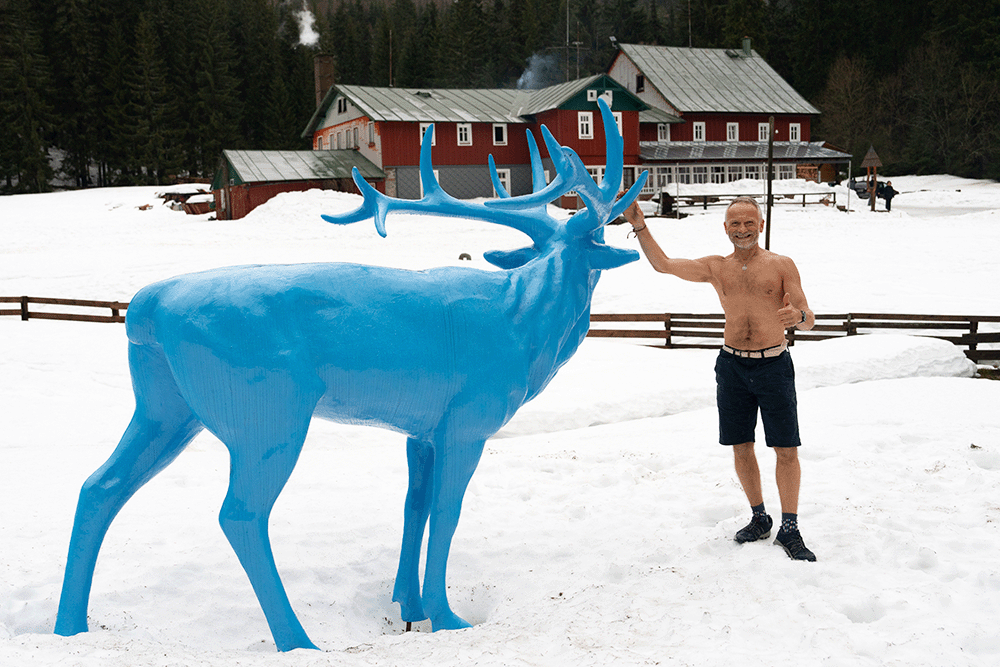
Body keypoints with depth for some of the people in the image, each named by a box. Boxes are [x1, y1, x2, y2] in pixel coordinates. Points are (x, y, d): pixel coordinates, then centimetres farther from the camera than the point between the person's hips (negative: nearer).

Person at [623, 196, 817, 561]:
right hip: (732, 366, 3)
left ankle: (789, 530, 5)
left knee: (786, 450, -3)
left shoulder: (781, 265, -1)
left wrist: (797, 316, -28)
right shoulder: (716, 268, 7)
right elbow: (664, 264, 3)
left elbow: (808, 319, -4)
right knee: (741, 448, 8)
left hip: (773, 366, -3)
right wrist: (640, 227, -6)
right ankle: (759, 518, 24)